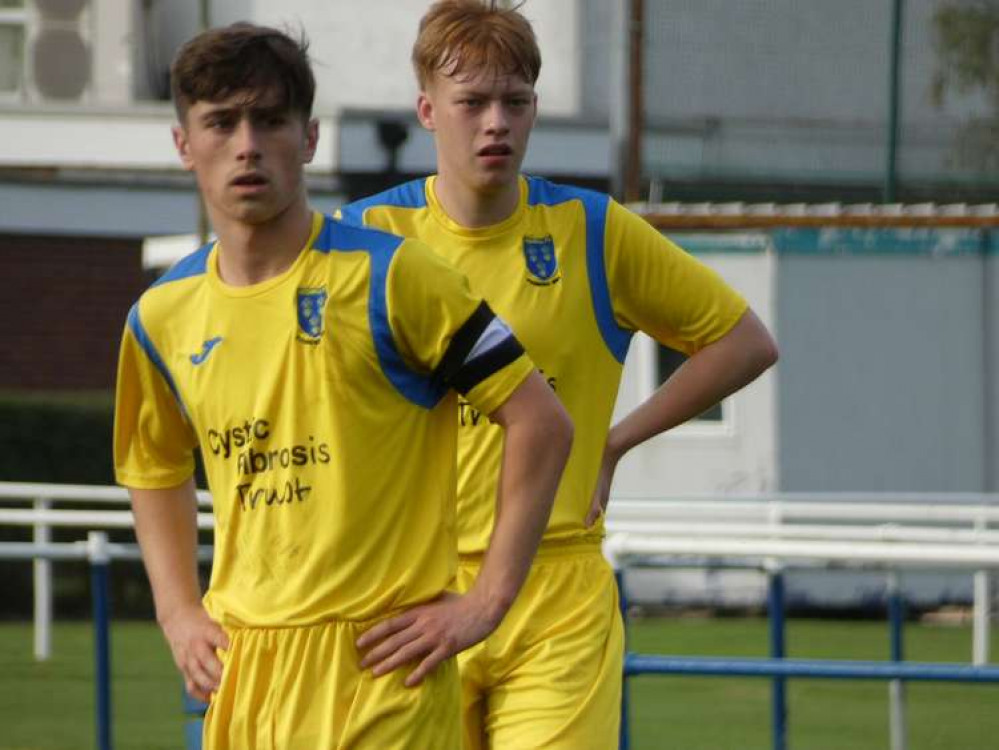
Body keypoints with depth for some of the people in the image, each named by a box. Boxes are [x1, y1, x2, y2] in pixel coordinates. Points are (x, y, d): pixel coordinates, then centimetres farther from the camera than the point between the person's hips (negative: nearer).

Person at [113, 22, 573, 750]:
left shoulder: (387, 276, -7)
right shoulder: (163, 316, 9)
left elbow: (541, 423, -6)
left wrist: (486, 601, -8)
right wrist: (179, 614, 15)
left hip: (377, 662, -5)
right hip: (240, 663, 5)